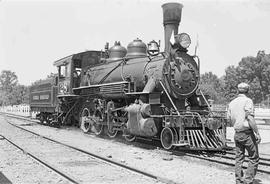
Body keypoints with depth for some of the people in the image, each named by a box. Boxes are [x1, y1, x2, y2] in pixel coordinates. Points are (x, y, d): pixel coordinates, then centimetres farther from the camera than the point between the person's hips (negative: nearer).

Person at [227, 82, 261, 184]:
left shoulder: (232, 103, 9)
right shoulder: (247, 101, -10)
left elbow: (229, 119, 12)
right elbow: (250, 118, -18)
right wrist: (257, 133, -15)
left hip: (237, 134, 6)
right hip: (247, 133, -6)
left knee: (239, 158, 12)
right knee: (254, 158, 4)